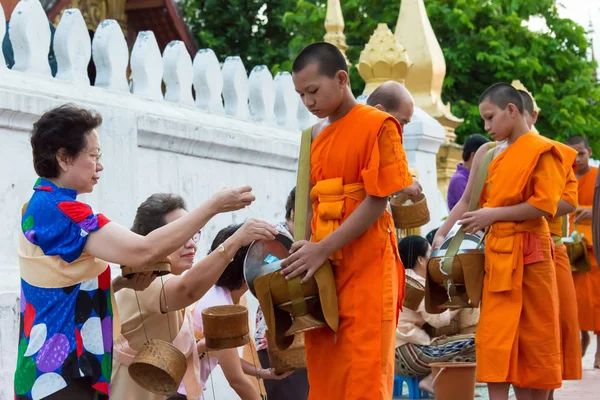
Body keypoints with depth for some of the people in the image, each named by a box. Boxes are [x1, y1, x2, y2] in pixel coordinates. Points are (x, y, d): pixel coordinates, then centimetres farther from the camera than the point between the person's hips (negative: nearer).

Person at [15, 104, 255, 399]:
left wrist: (124, 281, 4)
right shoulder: (57, 209, -18)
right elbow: (144, 251, -26)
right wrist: (214, 206, -20)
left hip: (57, 372, 10)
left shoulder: (41, 206, 15)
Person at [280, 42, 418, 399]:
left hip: (365, 262, -6)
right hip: (323, 262, 7)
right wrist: (307, 249, -1)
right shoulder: (317, 134, 15)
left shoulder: (378, 125, -6)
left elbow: (378, 202, -11)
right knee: (323, 367, 7)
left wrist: (322, 249, -15)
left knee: (364, 370, -4)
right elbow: (313, 202, 15)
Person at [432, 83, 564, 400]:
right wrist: (442, 233, 4)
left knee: (534, 336, 1)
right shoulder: (488, 154, 13)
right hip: (497, 252, 6)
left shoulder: (541, 150, -5)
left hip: (529, 252, -5)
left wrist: (493, 214, -14)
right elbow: (467, 201, 15)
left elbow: (544, 206, -14)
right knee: (497, 336, -1)